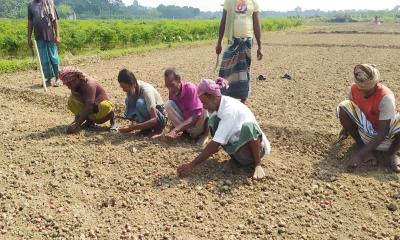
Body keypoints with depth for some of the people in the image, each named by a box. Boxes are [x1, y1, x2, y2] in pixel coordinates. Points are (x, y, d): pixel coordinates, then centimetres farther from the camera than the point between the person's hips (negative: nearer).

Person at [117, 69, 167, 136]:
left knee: (140, 103, -31)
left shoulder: (146, 90, -28)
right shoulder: (131, 88, -9)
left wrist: (132, 128, -37)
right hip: (147, 118, 7)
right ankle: (147, 128, -2)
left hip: (159, 118, -7)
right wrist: (133, 124, -18)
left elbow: (154, 120, -33)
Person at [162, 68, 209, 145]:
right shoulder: (172, 92, -7)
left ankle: (204, 134, -8)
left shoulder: (191, 88, -25)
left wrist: (175, 130, -38)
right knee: (169, 105, -14)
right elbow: (172, 113, 1)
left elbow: (195, 116, -31)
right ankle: (188, 132, -9)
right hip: (185, 122, 5)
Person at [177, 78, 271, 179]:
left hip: (256, 146, -8)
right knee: (213, 121, -7)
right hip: (239, 146, 8)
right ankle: (234, 157, 4)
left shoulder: (230, 109, -29)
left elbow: (216, 143, -35)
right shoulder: (220, 104, -5)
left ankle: (258, 164, -15)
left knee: (248, 126, -39)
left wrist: (192, 165, -36)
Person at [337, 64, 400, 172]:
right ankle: (363, 147, -12)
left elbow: (382, 133, -31)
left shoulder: (386, 97, -29)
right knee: (343, 106, -23)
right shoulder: (354, 89, -16)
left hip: (385, 132, -3)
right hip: (365, 129, 3)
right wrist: (347, 126, -2)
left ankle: (391, 153, -5)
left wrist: (360, 155, -37)